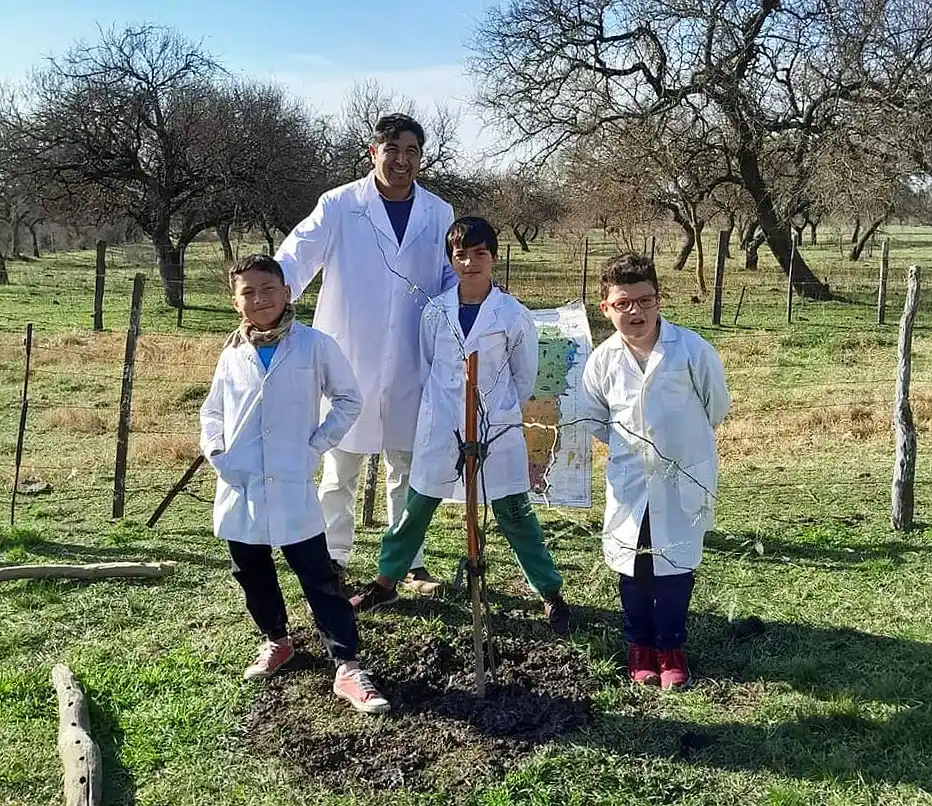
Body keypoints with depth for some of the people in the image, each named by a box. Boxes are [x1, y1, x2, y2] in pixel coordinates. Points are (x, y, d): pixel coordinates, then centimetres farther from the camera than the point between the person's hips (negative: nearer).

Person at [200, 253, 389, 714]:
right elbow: (212, 412, 20)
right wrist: (215, 454, 4)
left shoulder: (314, 346, -5)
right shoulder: (232, 354, 6)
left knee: (319, 578, -3)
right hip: (240, 489, 4)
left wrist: (316, 447, -4)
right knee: (252, 574, 17)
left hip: (292, 488, -4)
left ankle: (346, 666, 1)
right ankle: (275, 641, 37)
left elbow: (349, 400, 3)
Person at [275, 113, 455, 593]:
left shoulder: (439, 215, 5)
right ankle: (333, 558, 24)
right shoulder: (340, 206, -4)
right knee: (341, 466, 9)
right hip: (348, 359, -2)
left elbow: (454, 281, 12)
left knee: (407, 467, 13)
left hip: (410, 366, 2)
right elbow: (295, 260, -13)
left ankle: (410, 561, 26)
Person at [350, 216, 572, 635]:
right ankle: (385, 582, 32)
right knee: (416, 510, 14)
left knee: (516, 515, 3)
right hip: (440, 430, 2)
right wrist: (440, 408, 12)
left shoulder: (514, 315, -6)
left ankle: (552, 594, 17)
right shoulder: (435, 312, 0)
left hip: (497, 432, -2)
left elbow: (525, 376, 6)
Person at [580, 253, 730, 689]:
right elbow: (594, 417, 10)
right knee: (632, 567, 10)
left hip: (682, 481, -2)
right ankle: (640, 645, 29)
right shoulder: (603, 359, -7)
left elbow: (716, 406, 1)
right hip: (629, 483, 2)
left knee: (675, 566, 6)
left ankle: (670, 647, 25)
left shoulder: (692, 349, -14)